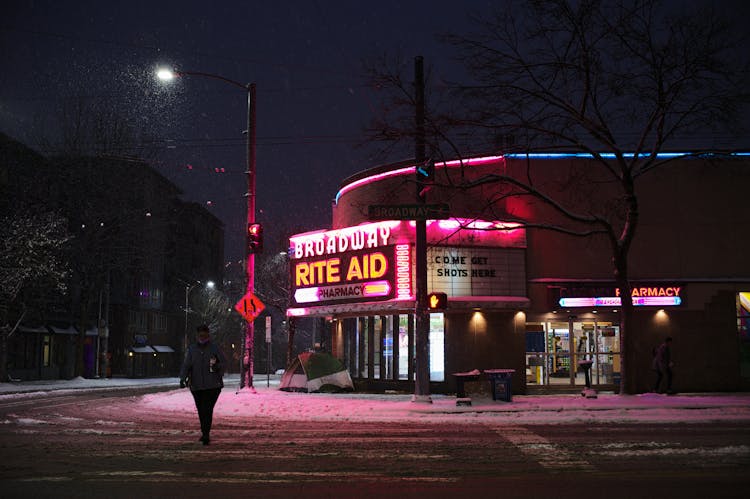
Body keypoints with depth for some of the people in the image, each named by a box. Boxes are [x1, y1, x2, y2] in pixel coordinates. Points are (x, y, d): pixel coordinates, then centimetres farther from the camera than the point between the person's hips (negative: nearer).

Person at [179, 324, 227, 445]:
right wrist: (183, 379, -12)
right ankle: (205, 433, 24)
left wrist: (217, 367, -17)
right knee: (201, 410, 9)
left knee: (207, 410, -12)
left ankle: (206, 435, -13)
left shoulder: (214, 349, 3)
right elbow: (186, 365, 2)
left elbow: (223, 362, 6)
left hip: (212, 385, -3)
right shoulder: (192, 349, 8)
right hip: (196, 385, 3)